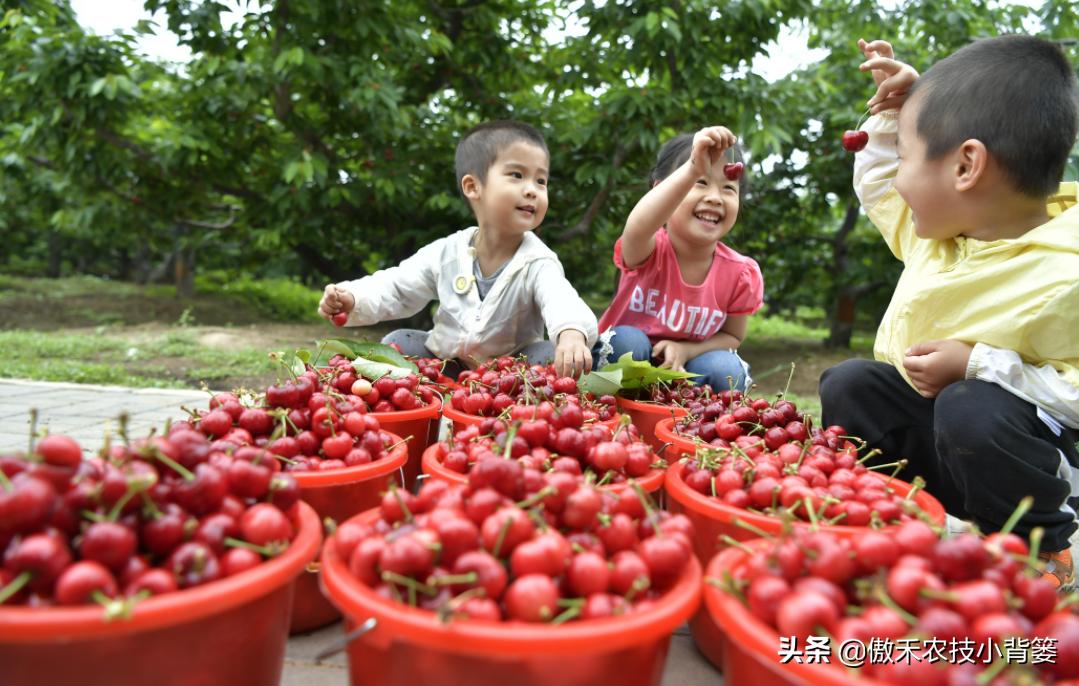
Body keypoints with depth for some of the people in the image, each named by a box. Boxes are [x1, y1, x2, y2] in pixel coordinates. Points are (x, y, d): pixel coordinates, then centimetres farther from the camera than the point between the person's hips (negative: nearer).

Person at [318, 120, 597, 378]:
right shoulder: (446, 252, -7)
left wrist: (572, 333, -62)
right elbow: (396, 289, 1)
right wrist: (353, 299, -19)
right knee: (397, 342, -11)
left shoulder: (539, 263, -17)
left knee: (551, 357, -28)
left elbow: (562, 301, -37)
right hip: (444, 361, 3)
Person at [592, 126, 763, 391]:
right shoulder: (647, 248, -24)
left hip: (685, 367, 3)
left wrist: (685, 350, -20)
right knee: (627, 341, -32)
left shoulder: (741, 274, -13)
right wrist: (692, 170, -64)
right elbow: (638, 226, -50)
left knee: (727, 371, -25)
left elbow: (732, 336, 1)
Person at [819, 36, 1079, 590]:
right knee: (848, 385, -7)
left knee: (972, 409, -36)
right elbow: (875, 187, 15)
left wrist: (979, 367, -30)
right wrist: (892, 117, 2)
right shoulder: (938, 223, -2)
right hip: (925, 415, 7)